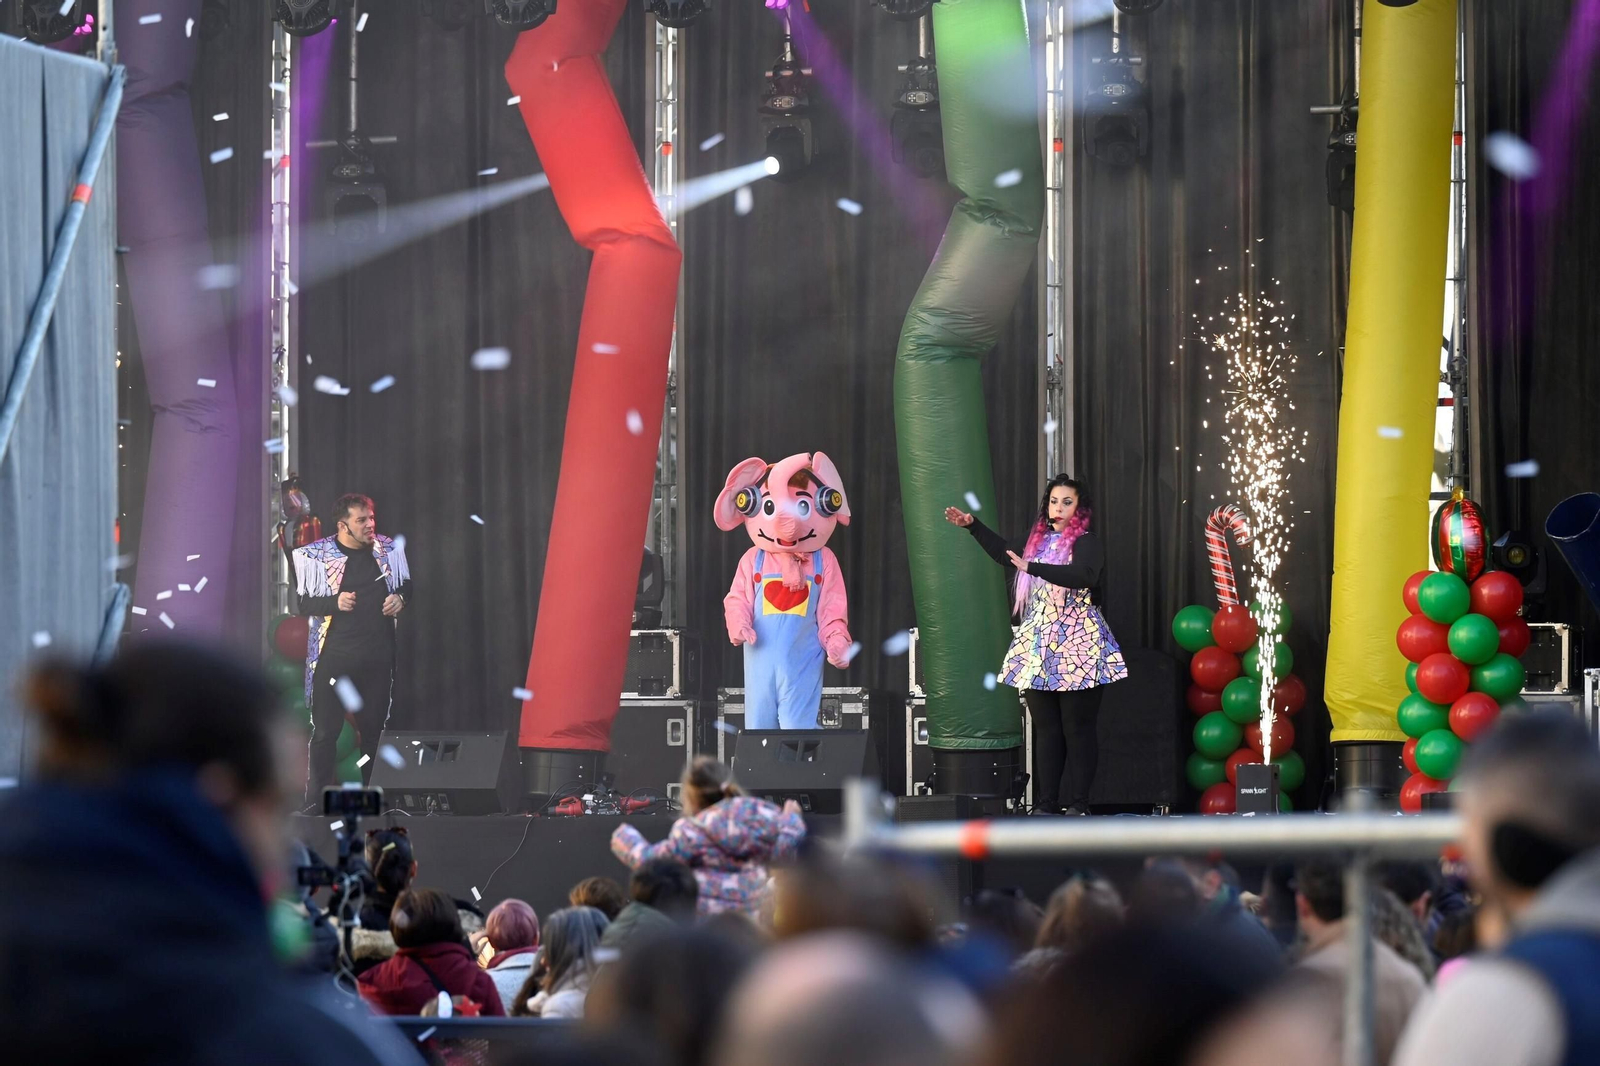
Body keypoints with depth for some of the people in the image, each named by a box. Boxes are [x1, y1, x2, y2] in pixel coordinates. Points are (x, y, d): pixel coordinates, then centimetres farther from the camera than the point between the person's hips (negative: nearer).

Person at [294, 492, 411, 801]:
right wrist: (335, 602, -21)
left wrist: (400, 598, -4)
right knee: (326, 730, -2)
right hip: (334, 656, -3)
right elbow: (302, 603, -4)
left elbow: (406, 585, 19)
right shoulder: (316, 555, -5)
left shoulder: (387, 549, 7)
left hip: (378, 655, 4)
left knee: (374, 728, 9)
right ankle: (316, 802, 3)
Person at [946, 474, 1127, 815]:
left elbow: (1082, 575, -27)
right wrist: (973, 526, 34)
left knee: (1078, 729, -4)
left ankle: (1079, 806, -2)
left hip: (1077, 647, -7)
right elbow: (1008, 557, 33)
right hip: (1039, 647, 7)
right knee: (1046, 730, 6)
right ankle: (1046, 805, 8)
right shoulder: (1040, 541, 15)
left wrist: (1032, 567, -30)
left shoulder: (1086, 543, -6)